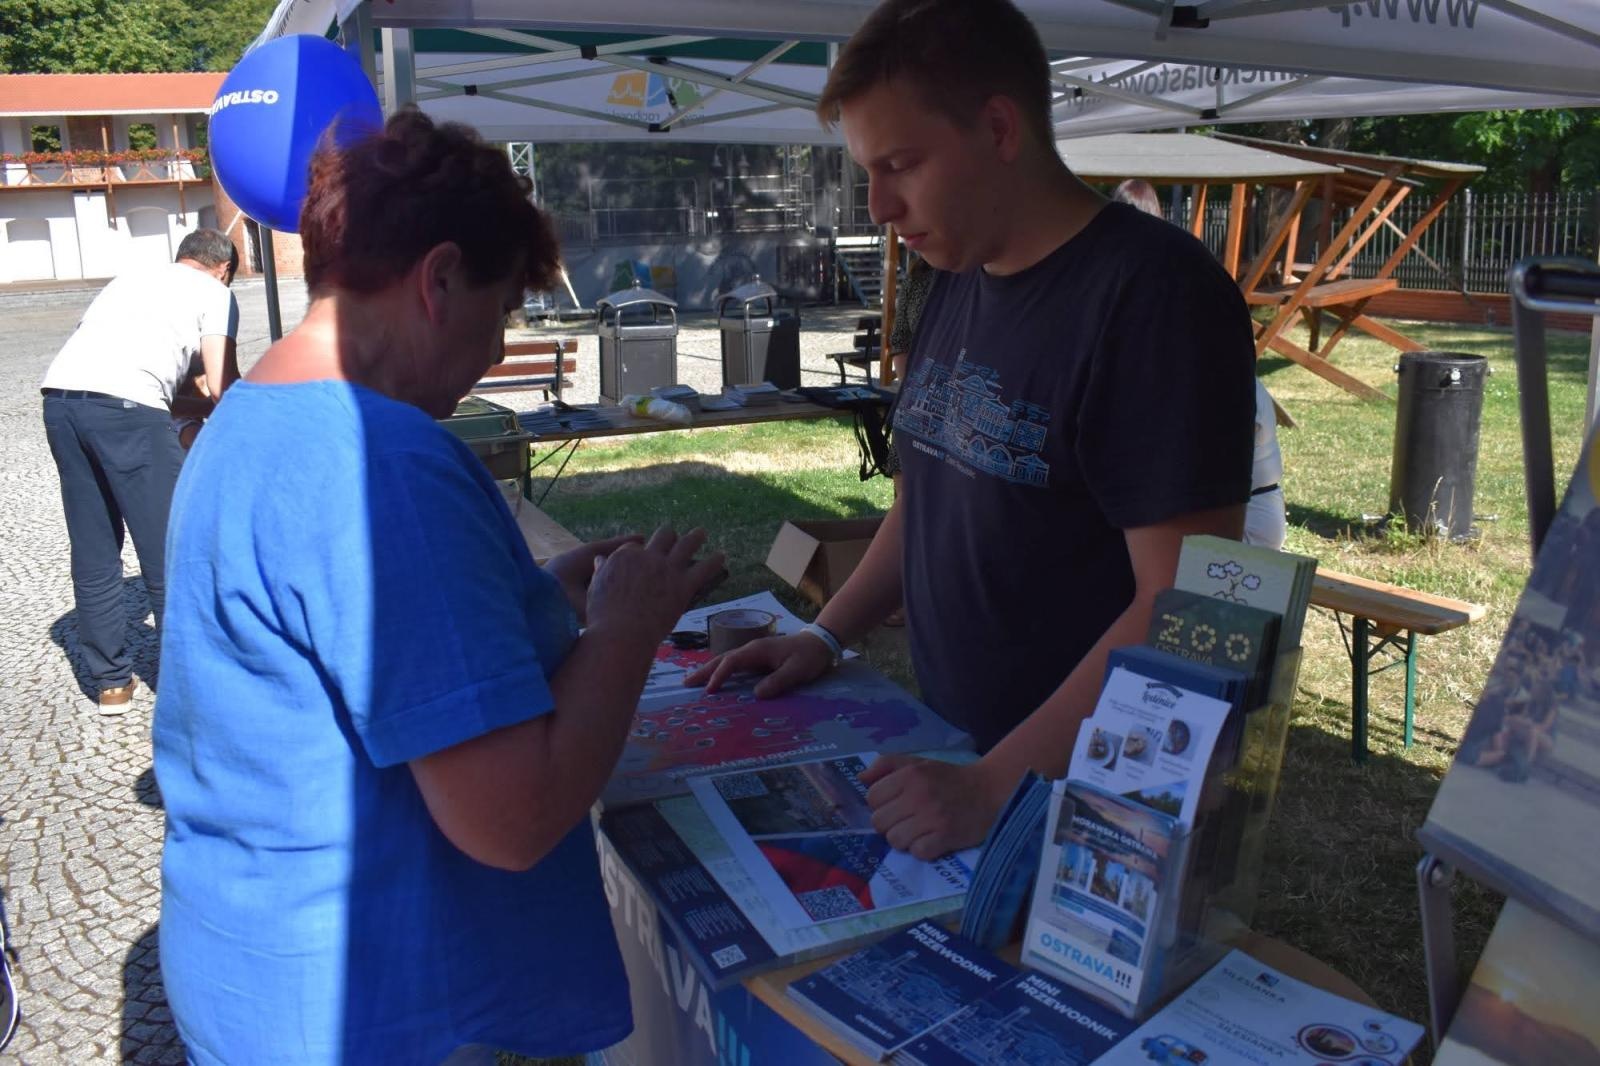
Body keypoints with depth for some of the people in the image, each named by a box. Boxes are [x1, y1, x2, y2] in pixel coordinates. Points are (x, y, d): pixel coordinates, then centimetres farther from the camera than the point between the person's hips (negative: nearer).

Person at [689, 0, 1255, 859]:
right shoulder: (957, 281, 4)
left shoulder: (1154, 294, -20)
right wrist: (825, 636, 5)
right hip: (948, 755, 7)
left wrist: (995, 787, -27)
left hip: (1085, 799, -7)